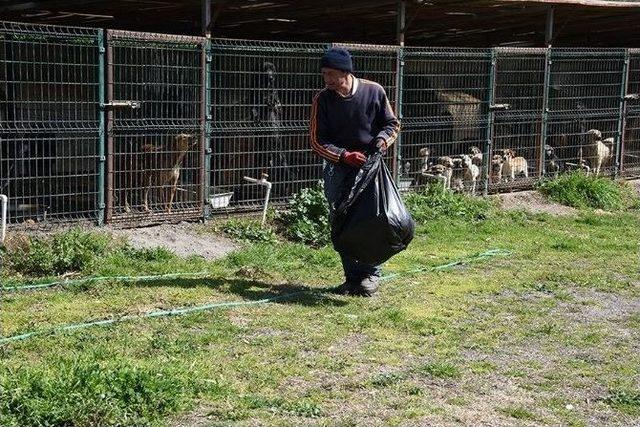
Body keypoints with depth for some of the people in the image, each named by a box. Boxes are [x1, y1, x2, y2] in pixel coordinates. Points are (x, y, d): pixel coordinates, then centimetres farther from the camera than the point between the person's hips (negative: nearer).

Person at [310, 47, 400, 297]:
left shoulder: (374, 92, -6)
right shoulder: (323, 100, -4)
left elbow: (392, 124, 7)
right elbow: (317, 141, -4)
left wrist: (382, 140, -14)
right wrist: (344, 155, -18)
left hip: (370, 165, -2)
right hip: (338, 168, 2)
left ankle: (371, 274, 8)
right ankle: (352, 277, 12)